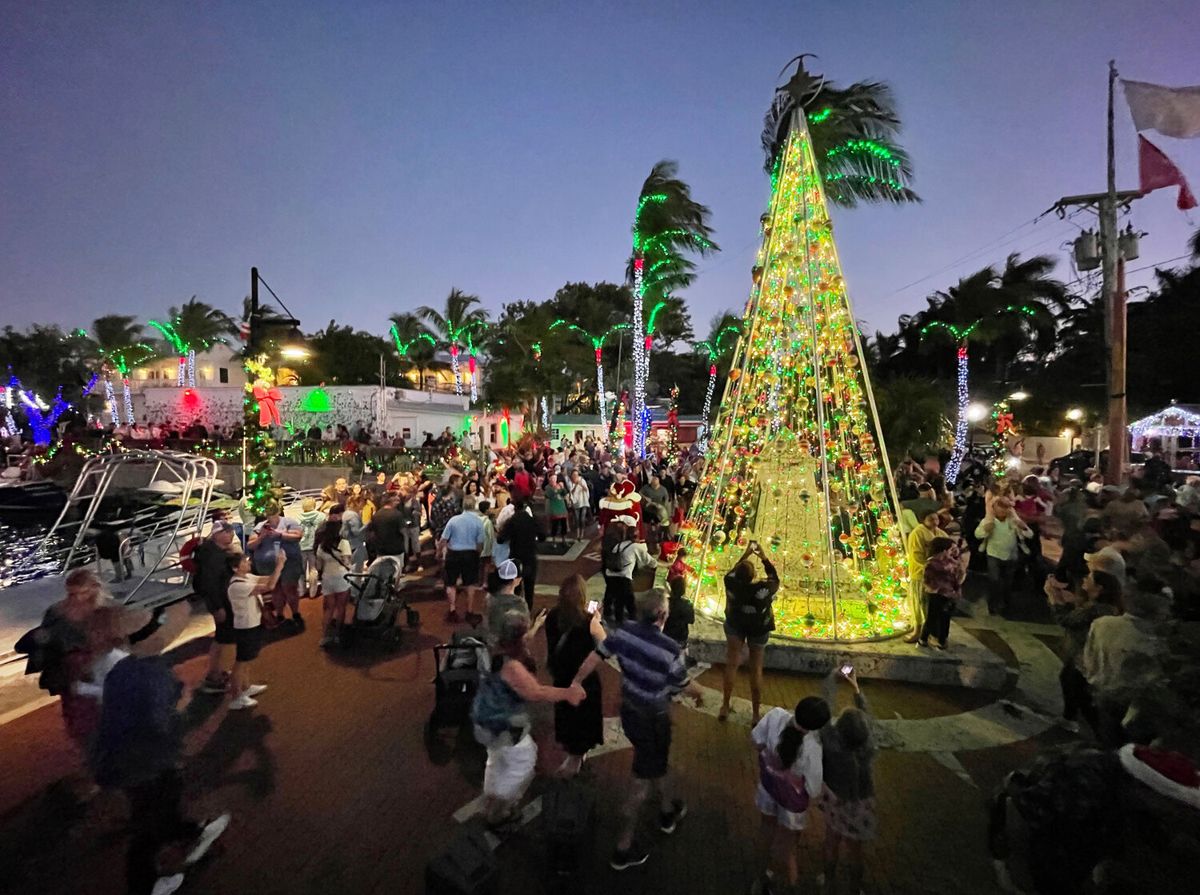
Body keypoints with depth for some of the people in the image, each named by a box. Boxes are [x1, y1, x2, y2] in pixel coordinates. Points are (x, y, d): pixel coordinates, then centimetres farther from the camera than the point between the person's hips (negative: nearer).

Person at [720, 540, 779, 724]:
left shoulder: (731, 584, -28)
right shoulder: (763, 588, -33)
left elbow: (731, 573, -4)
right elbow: (775, 579, -10)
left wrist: (746, 554, -3)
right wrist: (763, 557, -11)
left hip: (735, 626, 1)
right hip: (759, 630, -1)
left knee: (731, 664, 13)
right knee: (756, 669, 12)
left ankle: (725, 707, 25)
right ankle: (755, 714, 24)